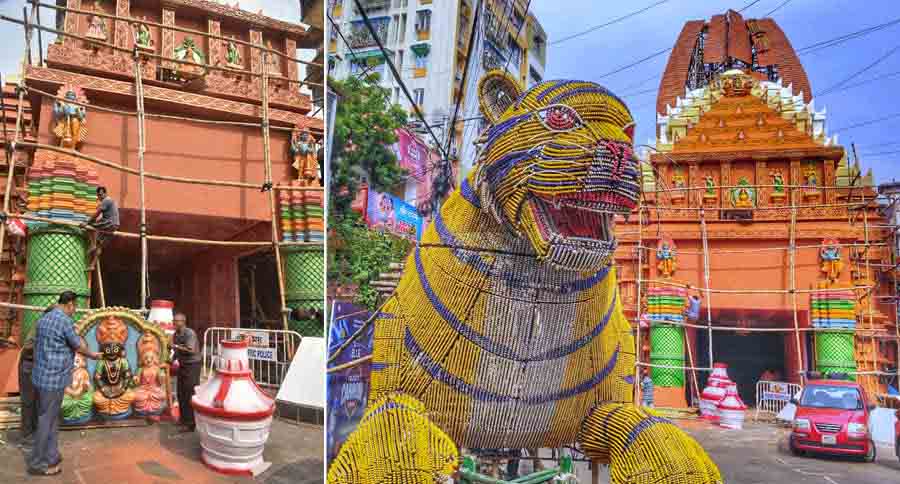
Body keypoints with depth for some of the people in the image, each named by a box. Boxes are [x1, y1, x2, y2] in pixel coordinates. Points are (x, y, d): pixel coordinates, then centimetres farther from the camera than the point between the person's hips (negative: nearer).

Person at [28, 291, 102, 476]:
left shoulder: (43, 319, 11)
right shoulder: (65, 321, -16)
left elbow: (38, 345, 19)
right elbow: (79, 347, -7)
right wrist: (93, 355, 11)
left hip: (41, 376, 9)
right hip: (54, 378, -9)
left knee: (50, 418, 16)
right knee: (47, 420, 0)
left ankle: (51, 457, 24)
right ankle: (38, 464, 9)